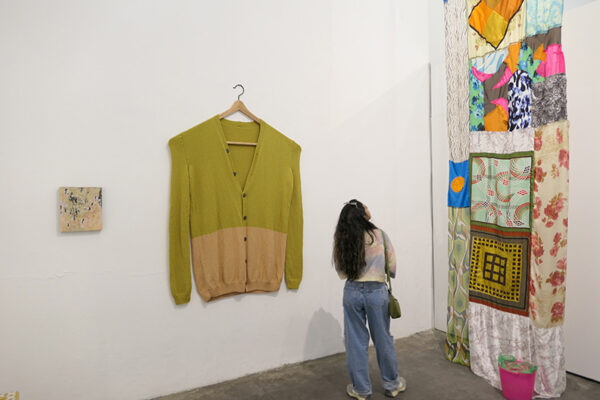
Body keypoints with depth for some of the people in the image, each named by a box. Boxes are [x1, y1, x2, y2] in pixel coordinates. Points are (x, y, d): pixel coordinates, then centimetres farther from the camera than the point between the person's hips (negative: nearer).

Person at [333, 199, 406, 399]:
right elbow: (392, 267, -1)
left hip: (352, 292, 1)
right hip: (376, 292, -1)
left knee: (355, 342, 13)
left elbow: (341, 271, 2)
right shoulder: (379, 235, -10)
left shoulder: (340, 240, -5)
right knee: (383, 340, 16)